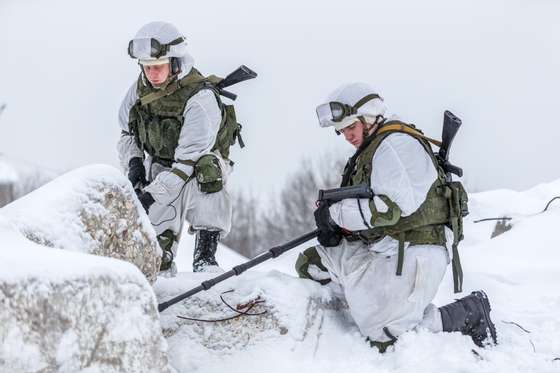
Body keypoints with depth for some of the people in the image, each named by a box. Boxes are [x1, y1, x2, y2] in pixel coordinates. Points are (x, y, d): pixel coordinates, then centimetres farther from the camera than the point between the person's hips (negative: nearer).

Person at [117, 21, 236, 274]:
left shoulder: (200, 98, -28)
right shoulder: (141, 88, -7)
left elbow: (189, 159, -31)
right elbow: (127, 131, 12)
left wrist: (151, 194, -36)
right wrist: (133, 161, -9)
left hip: (201, 165, -4)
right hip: (159, 166, 4)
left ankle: (205, 256, -30)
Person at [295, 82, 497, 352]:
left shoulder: (395, 143, -12)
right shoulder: (370, 151, 21)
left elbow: (395, 207, -22)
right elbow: (363, 206, 21)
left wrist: (336, 213, -14)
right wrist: (335, 229, 0)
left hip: (413, 253, -10)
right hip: (382, 250, 10)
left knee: (384, 339, -16)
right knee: (310, 263, 7)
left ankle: (470, 312, -2)